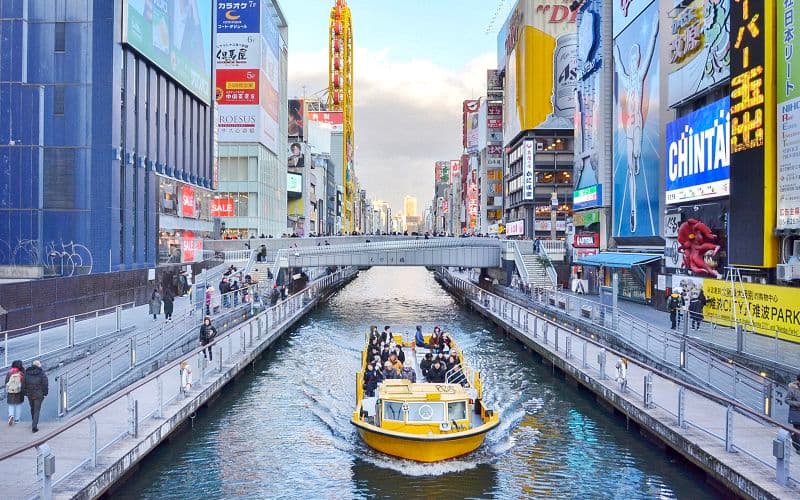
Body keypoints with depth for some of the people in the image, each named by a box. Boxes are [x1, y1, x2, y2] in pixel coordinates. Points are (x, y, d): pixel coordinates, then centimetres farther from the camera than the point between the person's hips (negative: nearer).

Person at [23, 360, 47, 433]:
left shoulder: (27, 372, 3)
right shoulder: (41, 373, -9)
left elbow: (23, 384, 5)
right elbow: (45, 384, -10)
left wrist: (25, 393, 12)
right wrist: (45, 393, -1)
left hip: (29, 394, 4)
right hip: (39, 394, -4)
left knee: (32, 408, 22)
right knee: (37, 410, 0)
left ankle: (34, 423, 38)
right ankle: (34, 426, -8)